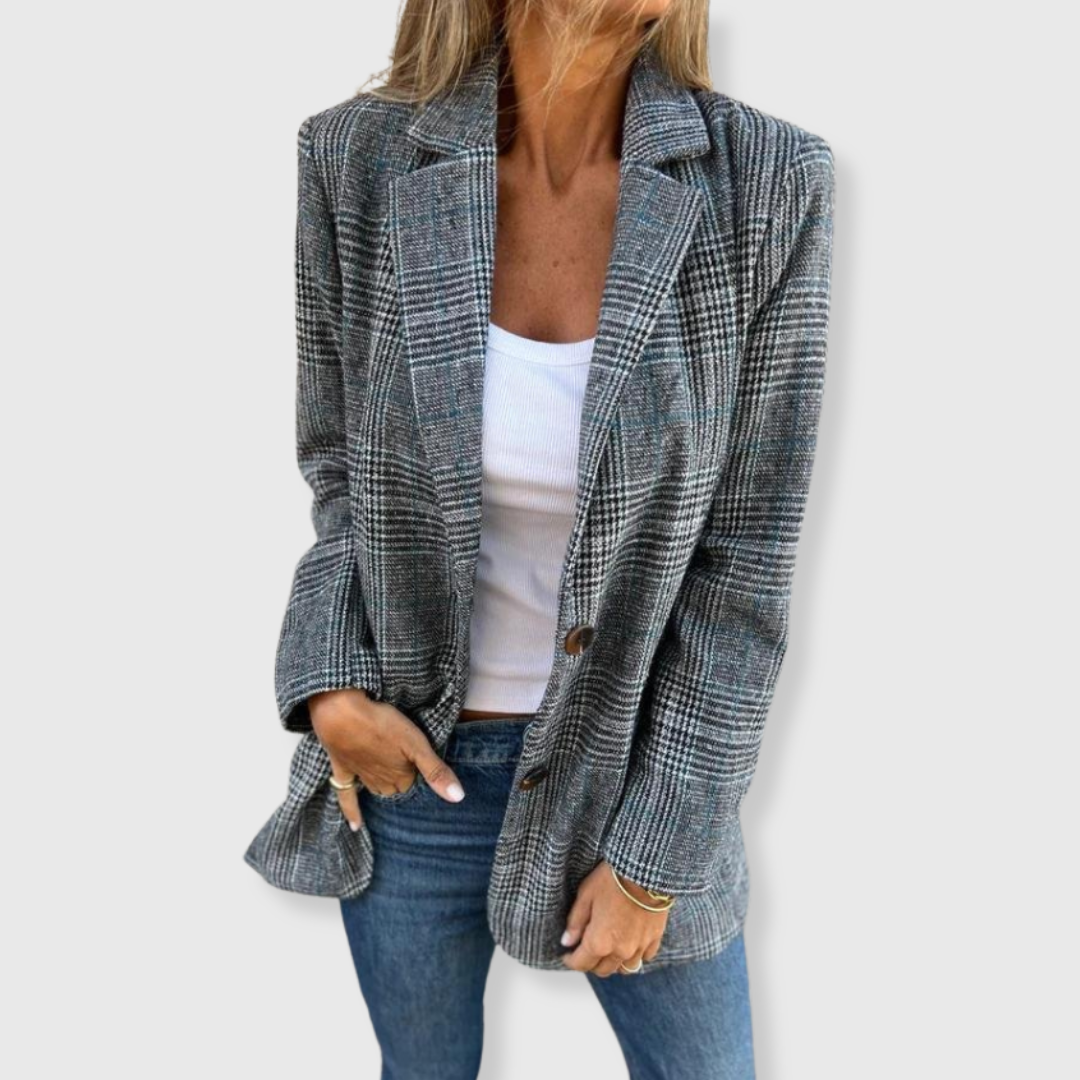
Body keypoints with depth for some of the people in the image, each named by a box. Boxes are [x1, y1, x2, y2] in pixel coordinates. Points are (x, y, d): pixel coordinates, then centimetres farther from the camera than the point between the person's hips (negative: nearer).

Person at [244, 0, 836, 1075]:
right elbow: (326, 467, 3)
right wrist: (329, 685, -12)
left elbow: (747, 561, -11)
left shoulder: (768, 184, -15)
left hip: (638, 755, 0)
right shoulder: (355, 162, -11)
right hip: (411, 758, 1)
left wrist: (655, 855, -8)